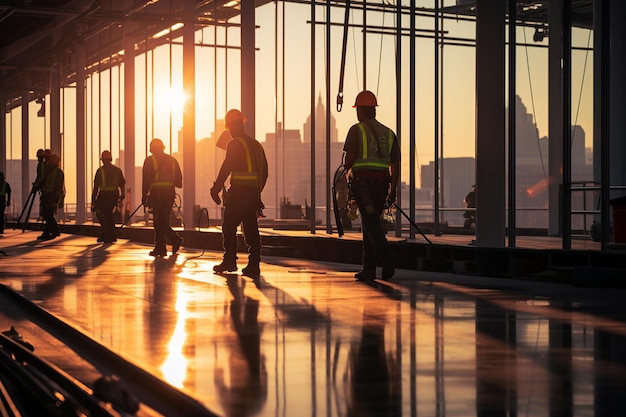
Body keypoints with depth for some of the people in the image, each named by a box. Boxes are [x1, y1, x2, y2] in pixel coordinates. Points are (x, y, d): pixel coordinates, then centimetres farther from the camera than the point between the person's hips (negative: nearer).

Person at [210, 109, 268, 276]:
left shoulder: (234, 144, -7)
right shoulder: (256, 144, 17)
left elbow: (226, 168, -12)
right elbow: (264, 171, 19)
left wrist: (215, 189, -7)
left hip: (238, 192, -7)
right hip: (253, 193, 7)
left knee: (229, 227, 1)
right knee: (251, 229, 6)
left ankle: (230, 261, 0)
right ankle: (254, 264, 3)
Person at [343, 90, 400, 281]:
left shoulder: (357, 130, 0)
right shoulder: (388, 133, 16)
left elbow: (349, 159, -5)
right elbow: (395, 165, 11)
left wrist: (347, 170, 18)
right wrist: (393, 190, 13)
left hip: (362, 181, -5)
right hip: (382, 182, 5)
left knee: (371, 222, -10)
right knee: (370, 223, 12)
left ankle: (387, 259, -27)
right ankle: (368, 268, 12)